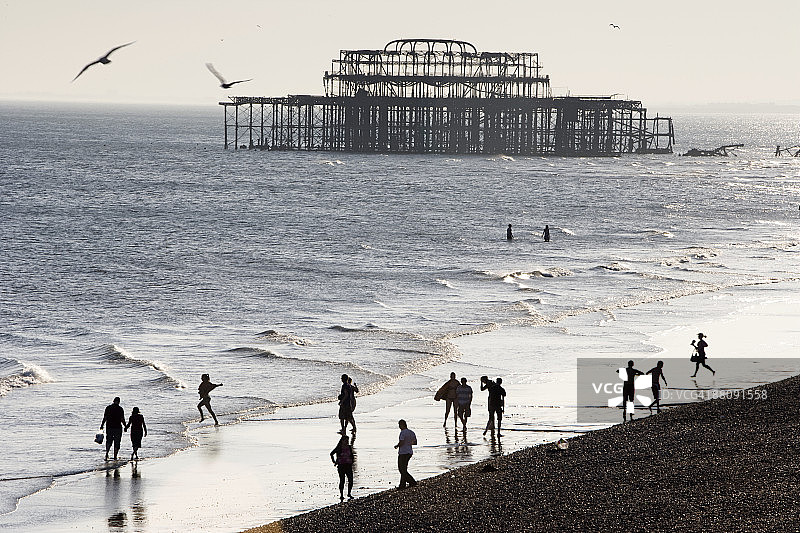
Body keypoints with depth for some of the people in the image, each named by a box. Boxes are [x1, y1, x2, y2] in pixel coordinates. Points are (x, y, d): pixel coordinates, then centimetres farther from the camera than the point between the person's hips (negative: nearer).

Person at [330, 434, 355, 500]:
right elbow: (331, 454, 5)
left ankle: (349, 493, 13)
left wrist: (352, 462, 14)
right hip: (341, 466, -4)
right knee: (342, 480, -2)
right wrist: (334, 462, 2)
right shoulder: (339, 448, -5)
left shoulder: (349, 447, 8)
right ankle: (341, 495, 6)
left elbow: (351, 455, 24)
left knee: (350, 480, -3)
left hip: (348, 465, 4)